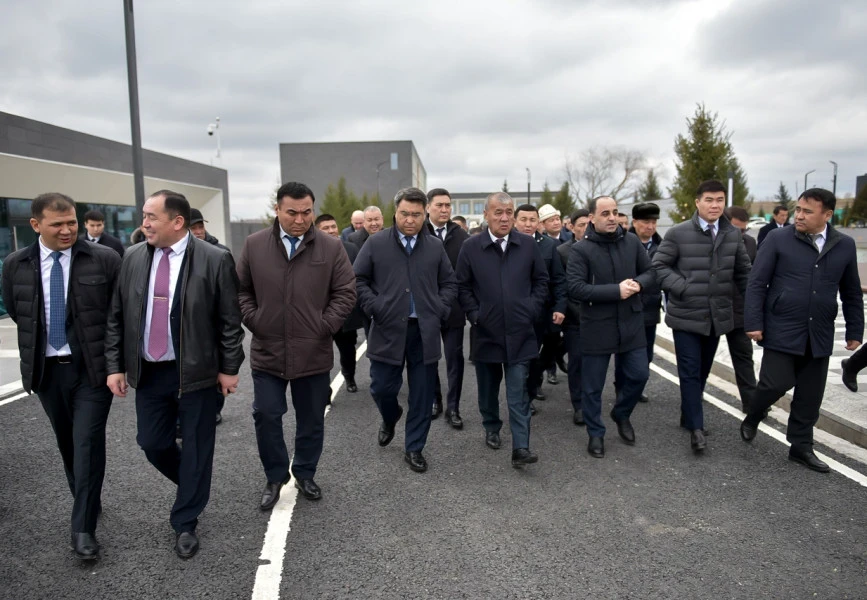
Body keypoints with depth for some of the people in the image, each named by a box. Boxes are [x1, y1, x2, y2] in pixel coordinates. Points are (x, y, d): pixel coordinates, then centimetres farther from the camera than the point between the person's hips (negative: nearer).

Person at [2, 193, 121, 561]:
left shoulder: (104, 260, -10)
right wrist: (40, 339, 13)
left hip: (92, 367, -3)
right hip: (47, 369, 4)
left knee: (88, 443, -4)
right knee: (66, 444, 17)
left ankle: (83, 528, 6)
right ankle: (87, 504, 38)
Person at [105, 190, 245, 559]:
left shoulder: (214, 260, -11)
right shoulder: (132, 258, 3)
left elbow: (230, 320, -7)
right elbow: (116, 317, 7)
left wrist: (229, 368, -7)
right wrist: (115, 365, 4)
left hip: (196, 372, -4)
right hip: (148, 373, 5)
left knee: (196, 447, 6)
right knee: (152, 444, 12)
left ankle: (185, 523, 24)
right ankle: (193, 484, 41)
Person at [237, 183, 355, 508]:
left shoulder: (331, 247, -4)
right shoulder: (254, 245, 0)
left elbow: (345, 293, 0)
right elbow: (241, 290, 8)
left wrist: (325, 326, -7)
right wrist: (254, 321, -3)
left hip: (314, 352, 0)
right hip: (267, 351, 1)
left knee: (311, 419, 12)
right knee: (266, 416, 5)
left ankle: (305, 474, 33)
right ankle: (275, 476, 27)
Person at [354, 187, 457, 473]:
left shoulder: (435, 246, 6)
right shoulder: (376, 243, 0)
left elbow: (449, 283, 13)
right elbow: (358, 279, 3)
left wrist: (439, 311, 0)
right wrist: (375, 308, -7)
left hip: (425, 331, 2)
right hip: (388, 330, -1)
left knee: (422, 395, 6)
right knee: (382, 387, 5)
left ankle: (414, 448, 23)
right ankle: (390, 418, 40)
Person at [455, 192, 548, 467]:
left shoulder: (528, 245, 1)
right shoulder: (470, 247, -3)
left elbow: (541, 280, 9)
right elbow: (463, 286, 2)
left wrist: (532, 310, 0)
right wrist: (474, 315, -5)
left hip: (519, 331, 0)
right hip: (485, 331, 1)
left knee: (518, 391, -2)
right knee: (488, 386, 16)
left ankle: (520, 447, -1)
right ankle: (491, 428, 37)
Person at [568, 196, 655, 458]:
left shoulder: (632, 242, 1)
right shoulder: (580, 249, -12)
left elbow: (651, 272, 9)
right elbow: (575, 289, -20)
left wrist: (638, 283, -14)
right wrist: (616, 291, -22)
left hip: (631, 323, 4)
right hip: (597, 327, -3)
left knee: (639, 375, 12)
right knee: (592, 386, 7)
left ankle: (621, 414, 40)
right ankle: (595, 433, 26)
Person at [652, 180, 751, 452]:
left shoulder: (733, 235, 5)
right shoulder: (678, 233, -10)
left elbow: (743, 272, 12)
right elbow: (659, 266, -6)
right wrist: (682, 288, -17)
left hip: (718, 316, 5)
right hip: (686, 315, -5)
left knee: (703, 370, 16)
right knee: (690, 371, -4)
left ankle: (688, 415, 32)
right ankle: (696, 427, 2)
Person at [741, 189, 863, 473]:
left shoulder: (845, 245, 6)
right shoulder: (778, 239, -5)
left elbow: (852, 293, 13)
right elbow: (757, 284, -6)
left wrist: (855, 331, 11)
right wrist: (754, 323, -11)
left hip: (819, 336, 4)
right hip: (781, 330, -3)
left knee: (810, 394, 9)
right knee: (775, 384, -7)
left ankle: (801, 446, 24)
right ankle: (751, 419, 23)